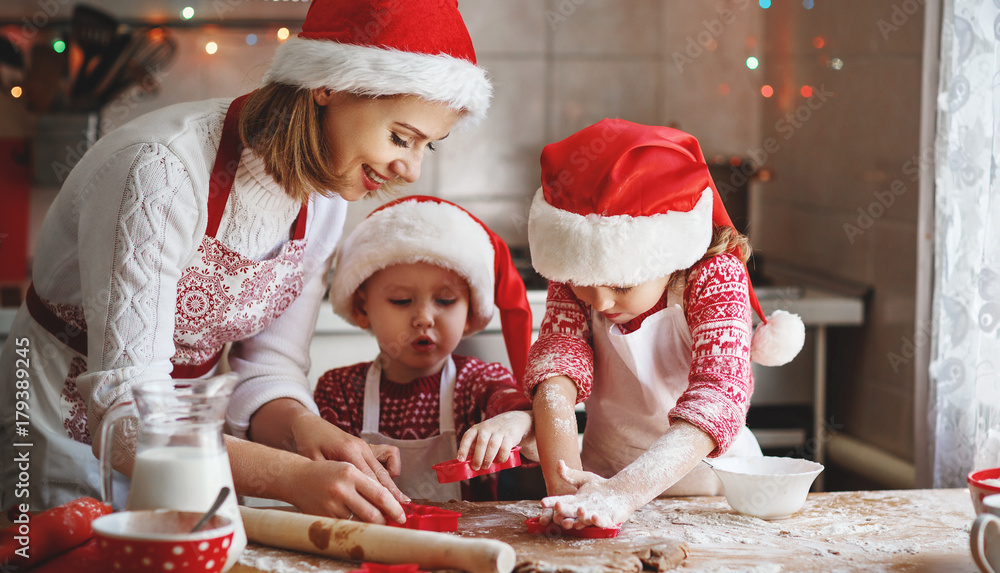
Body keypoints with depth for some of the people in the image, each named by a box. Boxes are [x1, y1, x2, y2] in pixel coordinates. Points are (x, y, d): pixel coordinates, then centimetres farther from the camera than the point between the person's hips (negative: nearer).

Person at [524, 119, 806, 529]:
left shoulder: (715, 277, -17)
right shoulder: (573, 273, -7)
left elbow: (717, 398, -29)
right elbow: (556, 360, -19)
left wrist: (625, 490, -43)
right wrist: (564, 481, -37)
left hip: (712, 484, -1)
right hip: (602, 475, 1)